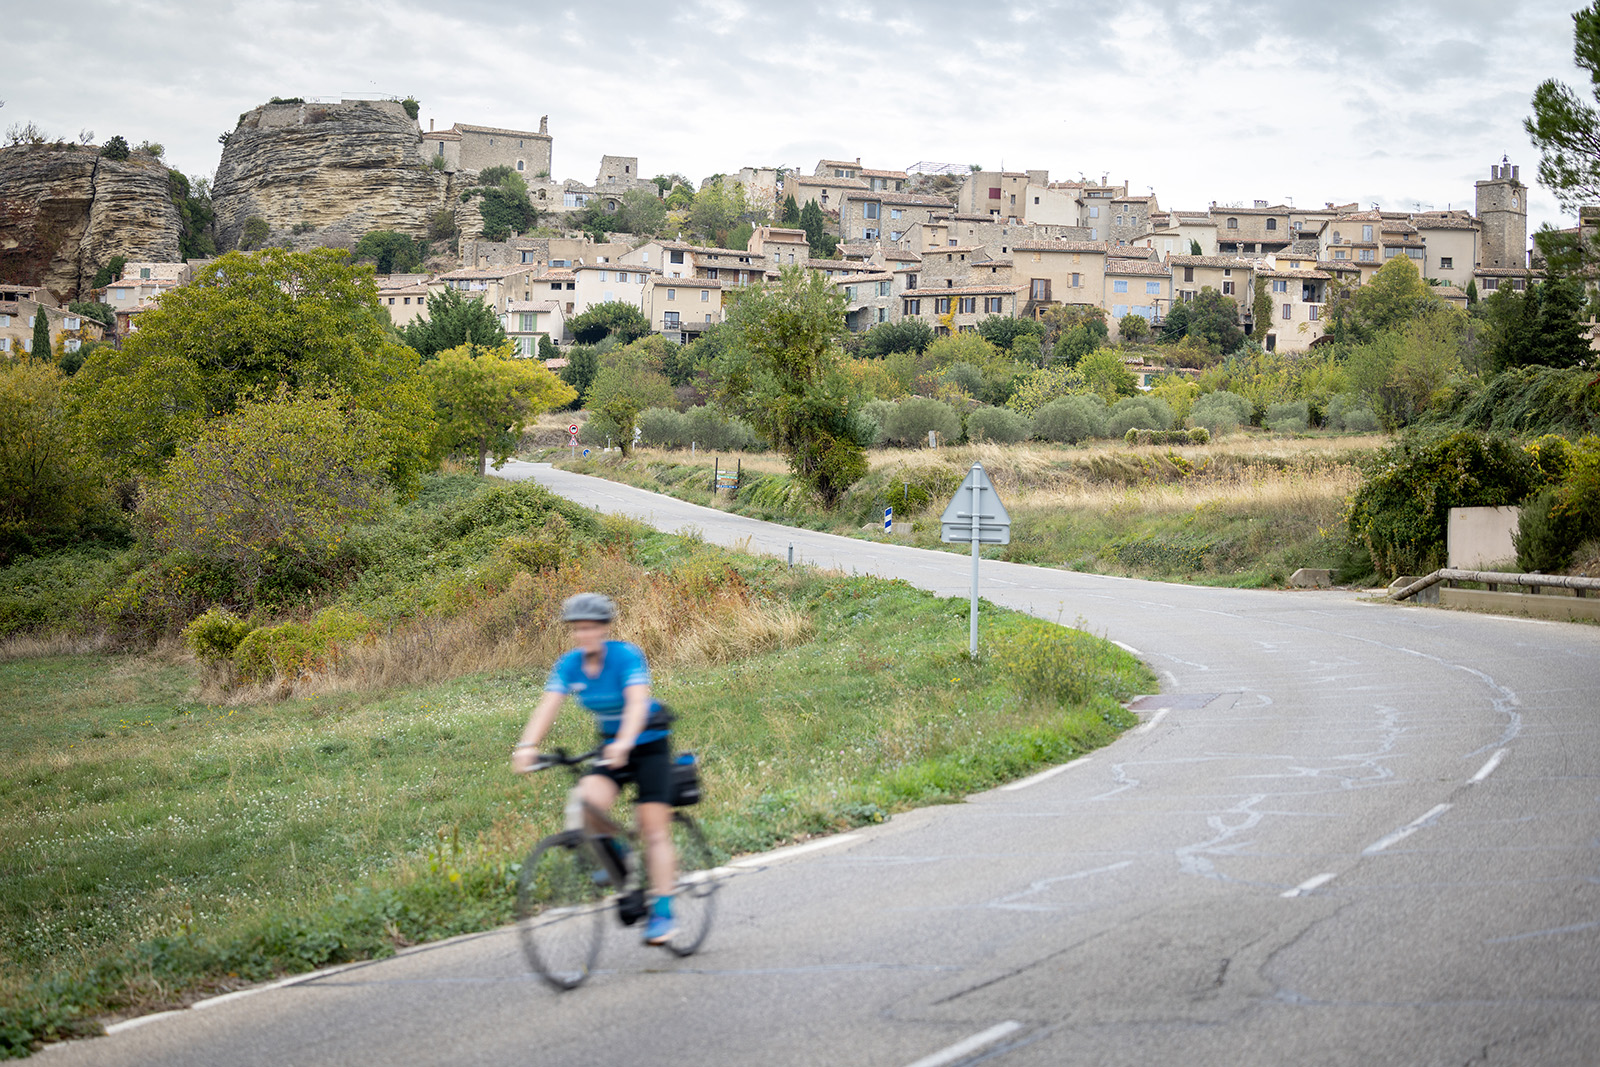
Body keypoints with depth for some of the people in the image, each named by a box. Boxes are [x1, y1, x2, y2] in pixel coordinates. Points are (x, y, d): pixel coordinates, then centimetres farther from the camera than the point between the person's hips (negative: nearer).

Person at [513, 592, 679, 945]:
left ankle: (661, 913, -2)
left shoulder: (627, 655, -22)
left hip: (648, 743, -4)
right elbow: (547, 707, -16)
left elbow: (637, 703, -35)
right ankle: (613, 853, 6)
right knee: (587, 802, -24)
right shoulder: (569, 664, -7)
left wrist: (624, 743, -53)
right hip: (610, 747, 4)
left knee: (654, 830, -9)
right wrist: (526, 747, -34)